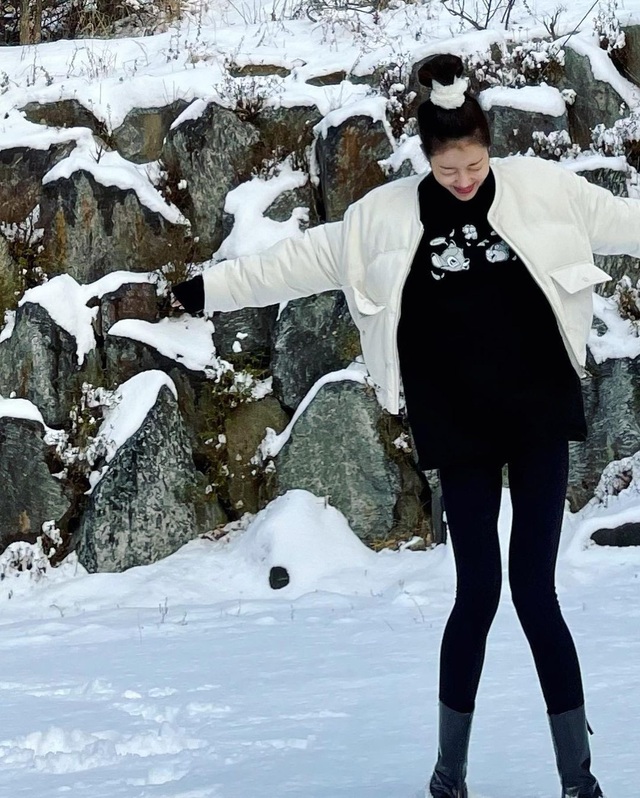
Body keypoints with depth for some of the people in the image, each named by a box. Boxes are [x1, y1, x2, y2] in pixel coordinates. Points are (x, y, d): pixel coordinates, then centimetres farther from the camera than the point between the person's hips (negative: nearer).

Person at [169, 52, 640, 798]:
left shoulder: (544, 187, -1)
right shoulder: (386, 214, -1)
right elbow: (302, 258, 4)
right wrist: (205, 288, 3)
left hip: (540, 412, 0)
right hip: (458, 426, 0)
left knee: (535, 592, -5)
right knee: (477, 590, 0)